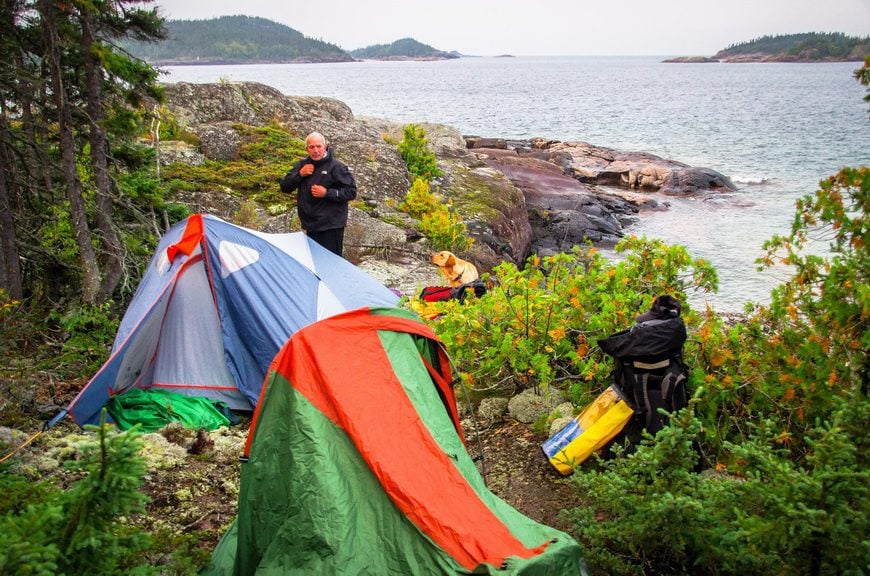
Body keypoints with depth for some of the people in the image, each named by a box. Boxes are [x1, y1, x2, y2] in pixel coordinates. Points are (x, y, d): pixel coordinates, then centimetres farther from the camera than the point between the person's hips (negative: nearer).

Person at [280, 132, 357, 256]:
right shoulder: (302, 165, 7)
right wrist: (299, 174, -8)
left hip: (331, 226, -6)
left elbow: (351, 192, -10)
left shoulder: (336, 167, -10)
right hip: (311, 227, 6)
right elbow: (285, 187, 9)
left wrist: (327, 193, -20)